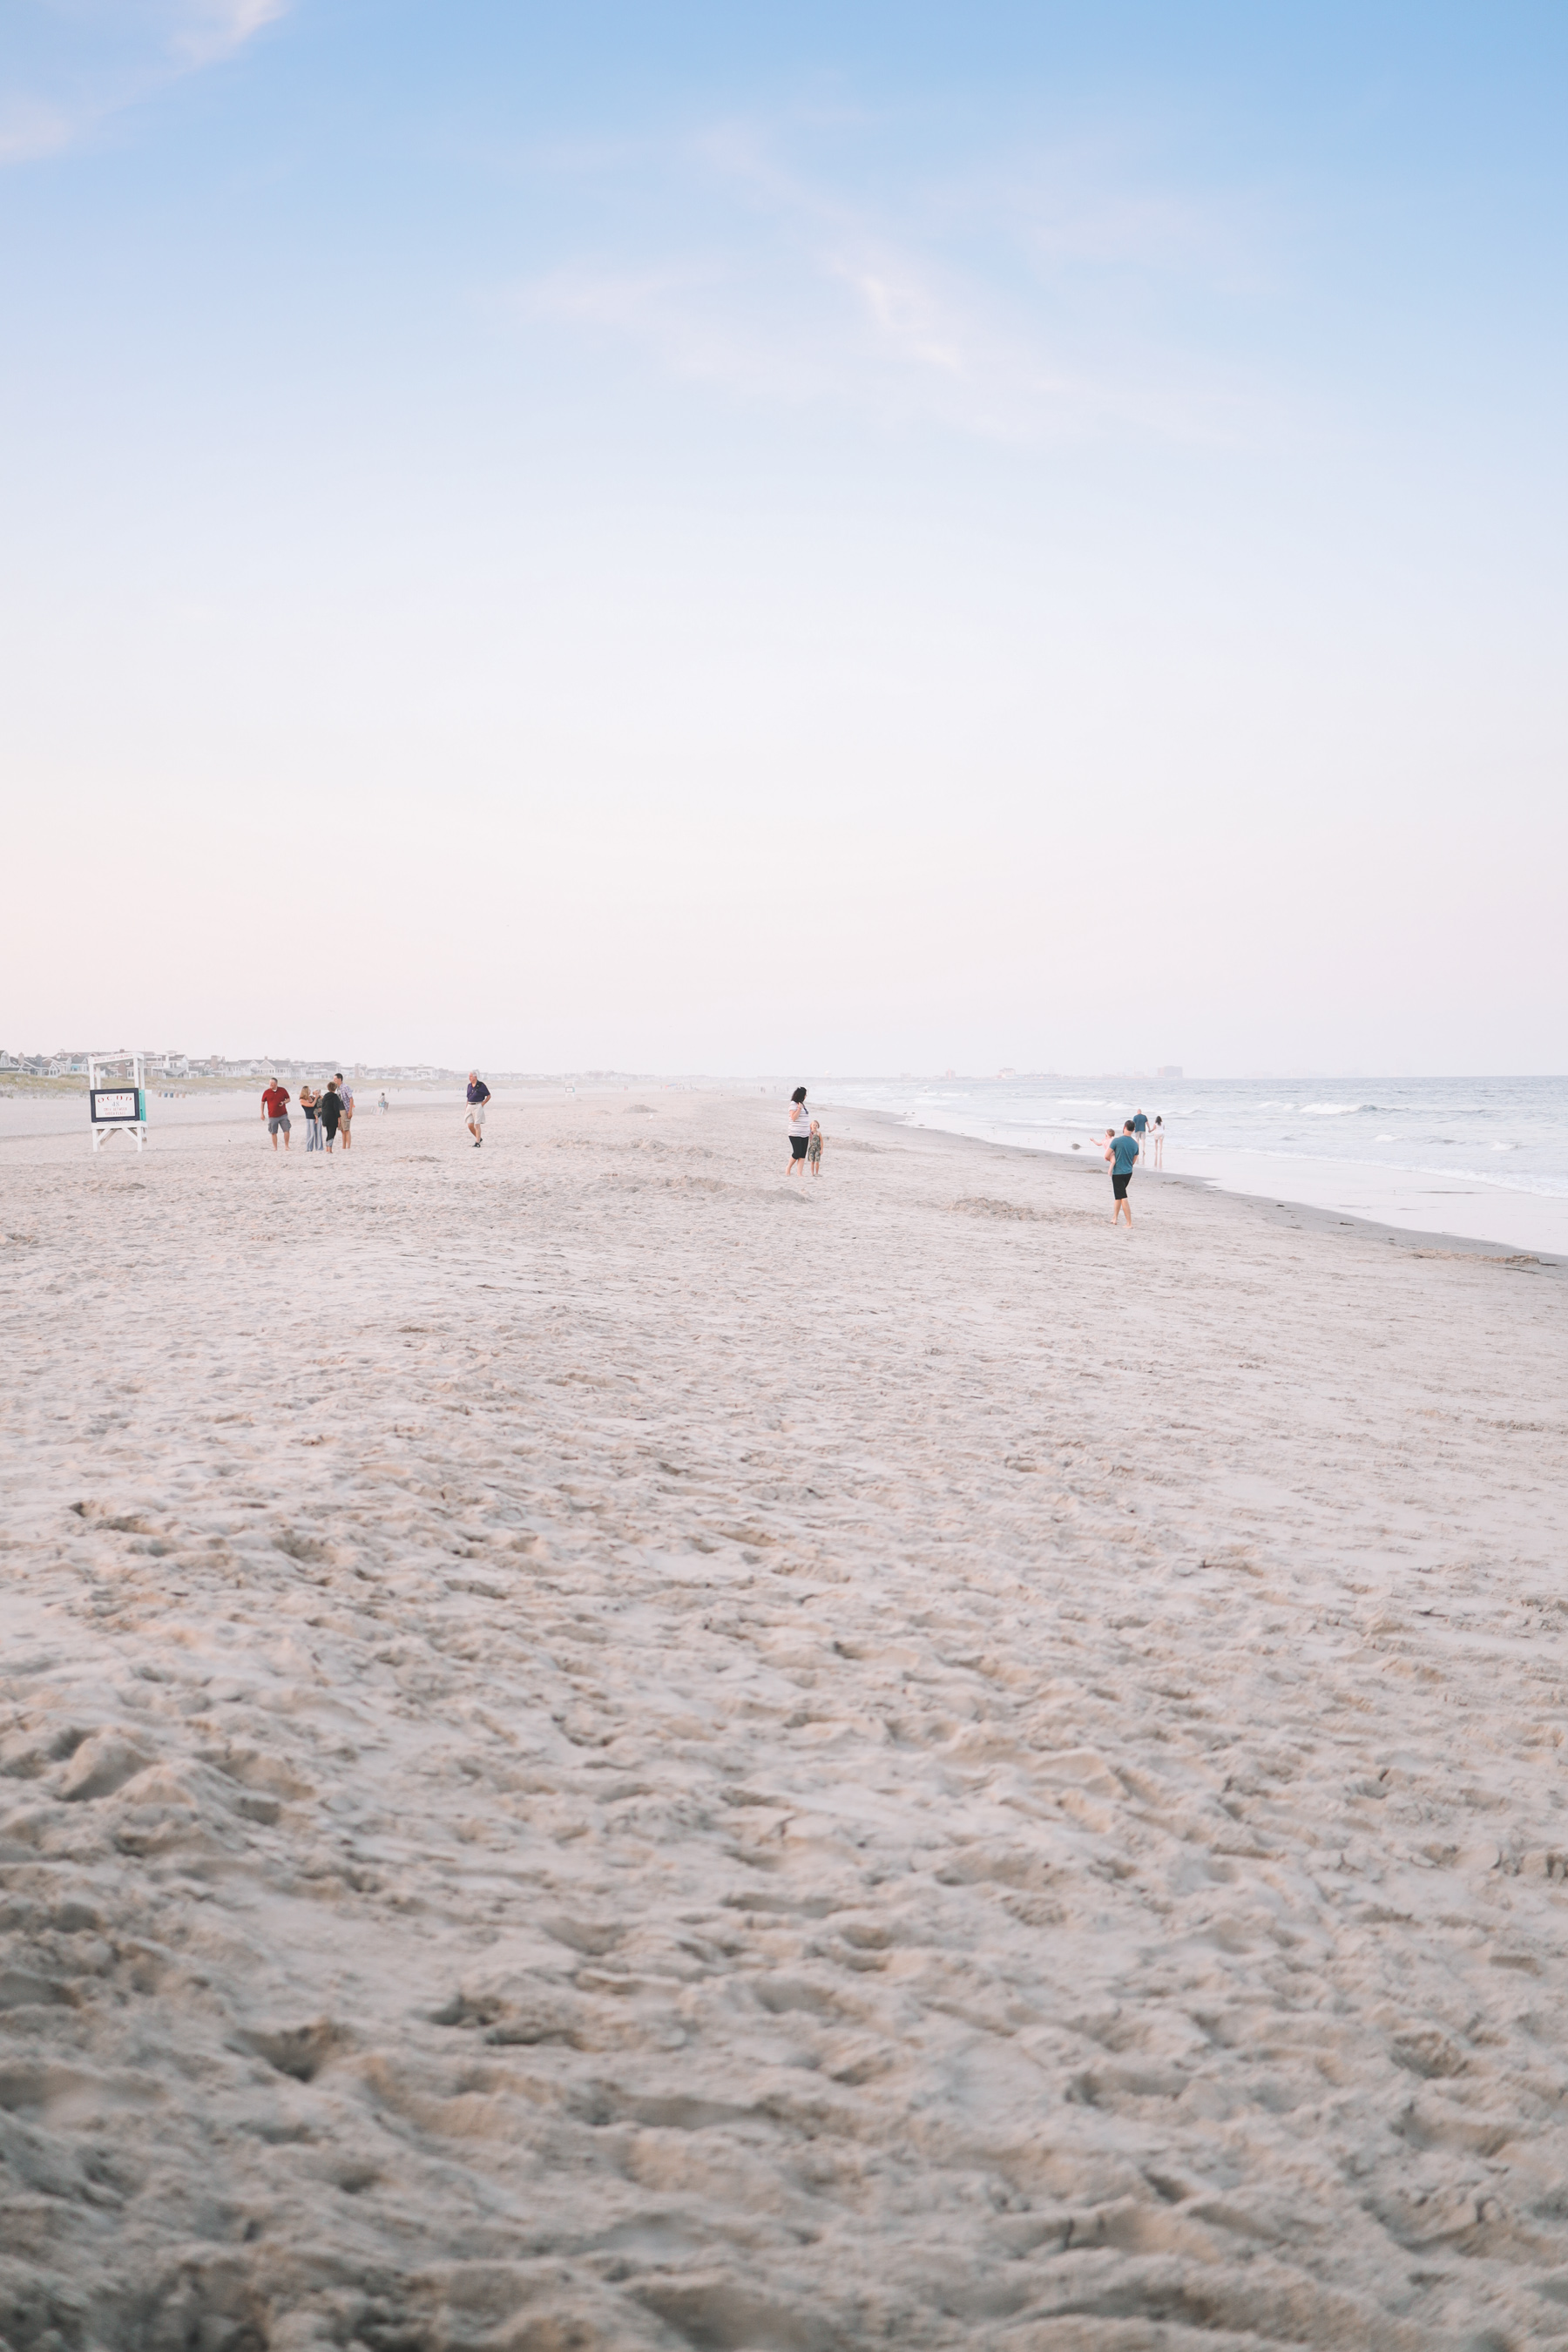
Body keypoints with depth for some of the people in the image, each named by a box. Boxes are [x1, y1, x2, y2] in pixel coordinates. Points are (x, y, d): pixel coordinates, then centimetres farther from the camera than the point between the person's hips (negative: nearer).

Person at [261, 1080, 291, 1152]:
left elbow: (288, 1099, 12)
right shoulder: (267, 1092, 0)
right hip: (272, 1116, 0)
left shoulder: (283, 1090, 2)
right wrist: (262, 1113, 3)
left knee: (286, 1130, -6)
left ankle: (286, 1146, 9)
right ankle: (275, 1148, 11)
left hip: (283, 1115, 0)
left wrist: (284, 1102, -10)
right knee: (273, 1132, 2)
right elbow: (262, 1103, 9)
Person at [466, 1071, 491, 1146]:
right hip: (470, 1106, 7)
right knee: (470, 1125, 2)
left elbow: (489, 1096, -2)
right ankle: (479, 1138, 21)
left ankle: (477, 1143, -7)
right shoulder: (469, 1086, 12)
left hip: (478, 1106, -7)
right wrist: (466, 1108, 14)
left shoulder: (481, 1085, -7)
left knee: (477, 1125, -9)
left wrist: (483, 1104, -10)